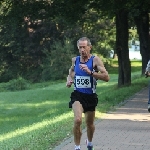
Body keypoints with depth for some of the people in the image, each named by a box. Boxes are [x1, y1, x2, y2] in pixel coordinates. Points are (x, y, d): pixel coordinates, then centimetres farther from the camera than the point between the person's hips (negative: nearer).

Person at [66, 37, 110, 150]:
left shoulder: (95, 60, -11)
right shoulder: (75, 60, 2)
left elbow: (106, 77, -22)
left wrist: (90, 72, -31)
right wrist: (69, 78, 7)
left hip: (90, 96, -1)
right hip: (78, 95, 1)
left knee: (90, 123, 15)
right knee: (78, 120, -24)